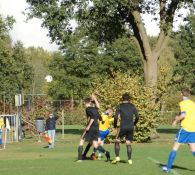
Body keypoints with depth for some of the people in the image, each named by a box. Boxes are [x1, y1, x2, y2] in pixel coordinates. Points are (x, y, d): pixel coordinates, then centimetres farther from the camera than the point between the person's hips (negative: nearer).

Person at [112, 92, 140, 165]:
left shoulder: (120, 106, 0)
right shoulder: (132, 106, 8)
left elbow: (116, 117, -8)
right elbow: (137, 116, 4)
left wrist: (115, 125, 5)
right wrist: (134, 124, 20)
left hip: (123, 127, -3)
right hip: (131, 127, 3)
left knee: (117, 141, 11)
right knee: (128, 143, 10)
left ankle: (117, 157, 0)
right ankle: (129, 159, 6)